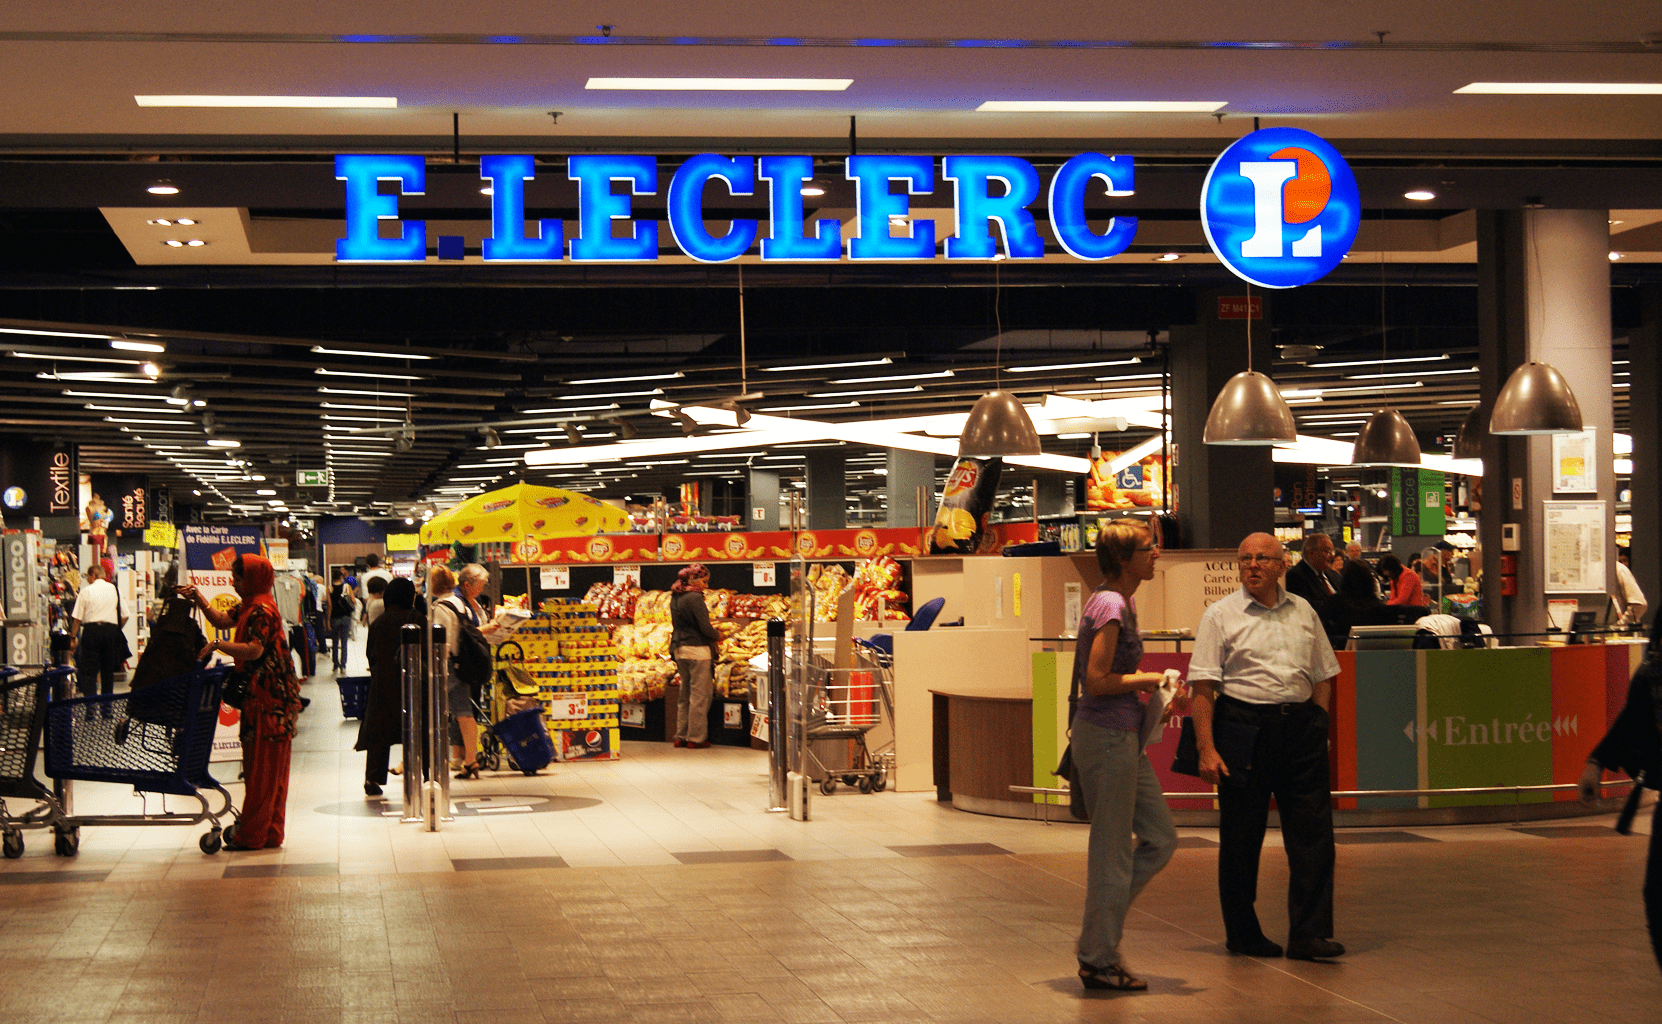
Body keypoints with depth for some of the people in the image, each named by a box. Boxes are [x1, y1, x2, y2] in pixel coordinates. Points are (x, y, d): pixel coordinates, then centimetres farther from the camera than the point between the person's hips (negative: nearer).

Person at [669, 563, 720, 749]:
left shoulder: (675, 598, 10)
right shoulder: (695, 598, -15)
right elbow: (705, 627, -19)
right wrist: (717, 636, 2)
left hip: (679, 649, 8)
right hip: (697, 649, -8)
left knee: (685, 693, 16)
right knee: (700, 694, -1)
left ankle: (681, 736, 18)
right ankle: (696, 737, 2)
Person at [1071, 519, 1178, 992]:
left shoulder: (1122, 602, 13)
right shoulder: (1110, 606, -18)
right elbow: (1097, 682, -23)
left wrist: (1143, 690, 7)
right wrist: (1146, 679, -11)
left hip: (1123, 736, 10)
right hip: (1106, 735, -10)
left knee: (1160, 838, 14)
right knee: (1113, 849, -1)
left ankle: (1101, 930, 22)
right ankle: (1098, 961, 10)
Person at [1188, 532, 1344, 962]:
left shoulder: (1304, 612, 13)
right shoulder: (1221, 615, 0)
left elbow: (1323, 676, 19)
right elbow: (1202, 688, -5)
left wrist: (1317, 727, 8)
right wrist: (1206, 749, -13)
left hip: (1300, 727, 4)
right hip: (1243, 728, -4)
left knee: (1313, 831, -1)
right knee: (1241, 837, 3)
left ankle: (1309, 934, 4)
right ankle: (1242, 934, 16)